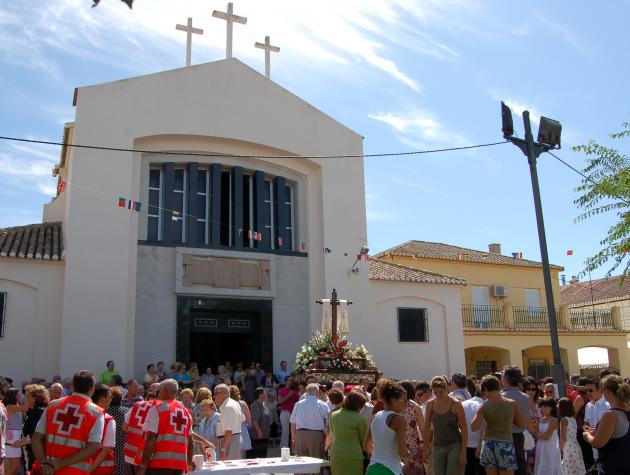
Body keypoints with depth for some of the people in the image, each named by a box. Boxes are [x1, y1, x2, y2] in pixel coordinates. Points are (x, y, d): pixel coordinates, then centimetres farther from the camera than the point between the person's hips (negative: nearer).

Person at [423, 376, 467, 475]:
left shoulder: (455, 404, -10)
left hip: (455, 446, -4)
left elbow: (464, 430, -7)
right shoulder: (430, 404, 1)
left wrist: (463, 452, -10)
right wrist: (425, 448, 7)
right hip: (437, 447, 4)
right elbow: (427, 428, 9)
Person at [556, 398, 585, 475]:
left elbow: (562, 437, -13)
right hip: (575, 446, 7)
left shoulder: (564, 420, -13)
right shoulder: (573, 418, 8)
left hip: (568, 447, -7)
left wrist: (561, 449, -4)